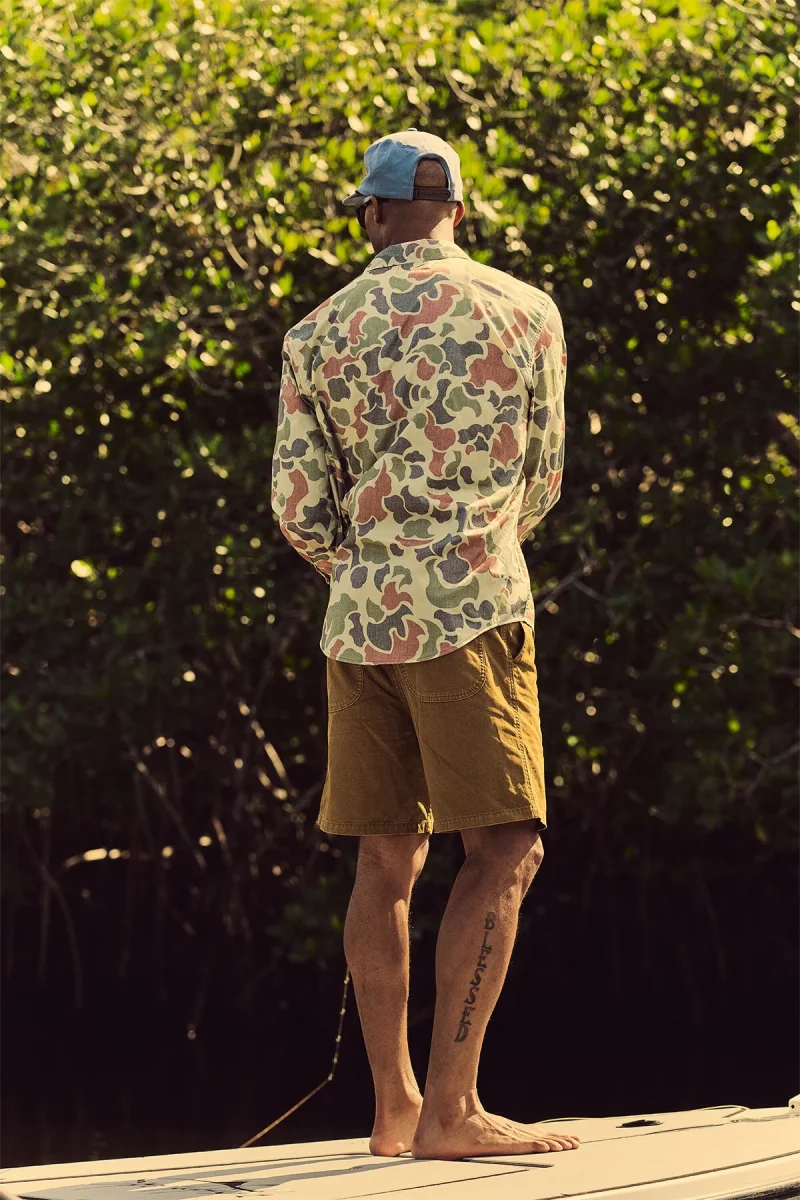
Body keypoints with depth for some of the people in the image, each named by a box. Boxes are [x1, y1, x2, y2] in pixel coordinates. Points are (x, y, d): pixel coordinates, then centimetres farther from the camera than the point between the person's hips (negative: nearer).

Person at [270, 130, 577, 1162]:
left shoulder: (317, 335, 9)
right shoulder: (525, 313, 5)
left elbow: (299, 508, 7)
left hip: (361, 617, 4)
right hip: (471, 611, -4)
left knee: (386, 861, 10)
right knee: (503, 850, -5)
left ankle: (393, 1108, 13)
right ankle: (450, 1108, -15)